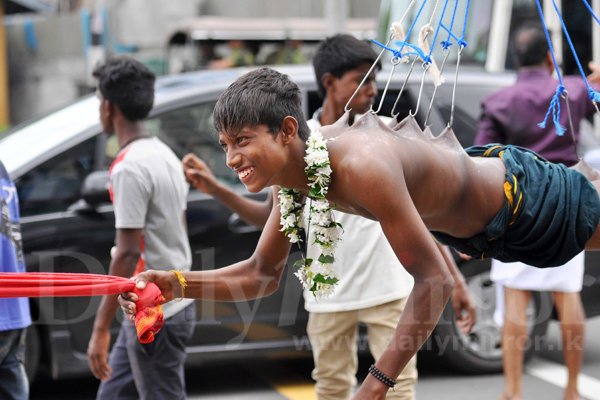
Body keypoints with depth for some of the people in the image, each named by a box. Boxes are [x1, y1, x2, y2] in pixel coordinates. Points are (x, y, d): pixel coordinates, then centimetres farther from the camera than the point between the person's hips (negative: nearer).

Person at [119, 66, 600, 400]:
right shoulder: (297, 170, -19)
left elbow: (434, 280, -42)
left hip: (523, 197, -7)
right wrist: (177, 284, -24)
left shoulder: (363, 168, -46)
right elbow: (263, 275, -9)